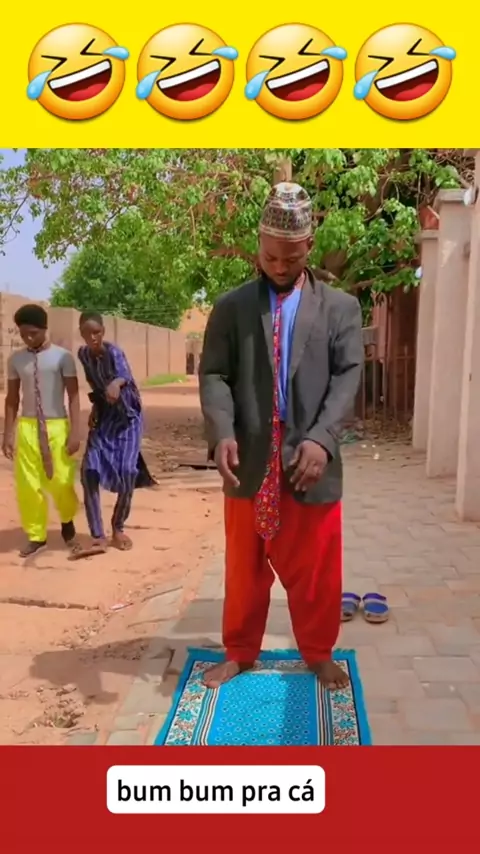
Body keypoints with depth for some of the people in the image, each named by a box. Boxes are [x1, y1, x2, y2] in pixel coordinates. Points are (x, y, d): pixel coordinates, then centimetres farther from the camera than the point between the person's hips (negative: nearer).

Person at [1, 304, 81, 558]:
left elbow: (74, 396, -5)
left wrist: (75, 431, -11)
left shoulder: (62, 356, -5)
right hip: (27, 427, 3)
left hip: (57, 426, -3)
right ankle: (36, 536, 20)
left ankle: (67, 523, 27)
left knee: (62, 482, -3)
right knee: (27, 485, 3)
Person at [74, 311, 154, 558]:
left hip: (127, 417, -5)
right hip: (104, 417, 5)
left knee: (127, 472, -13)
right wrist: (95, 407, 4)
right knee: (90, 471, -11)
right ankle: (98, 537, -7)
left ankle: (118, 529, 12)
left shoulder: (113, 352, -18)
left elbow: (124, 373, -41)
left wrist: (116, 383, -63)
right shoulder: (83, 354, 0)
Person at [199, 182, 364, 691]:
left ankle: (319, 654, 35)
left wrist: (321, 438, -19)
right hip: (249, 463, 1)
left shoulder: (341, 308, 5)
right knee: (244, 569, 15)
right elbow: (213, 375, -1)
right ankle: (239, 653, 35)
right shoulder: (231, 307, 5)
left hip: (310, 462, 0)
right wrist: (222, 432, -19)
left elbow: (347, 377, -4)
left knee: (316, 572, 13)